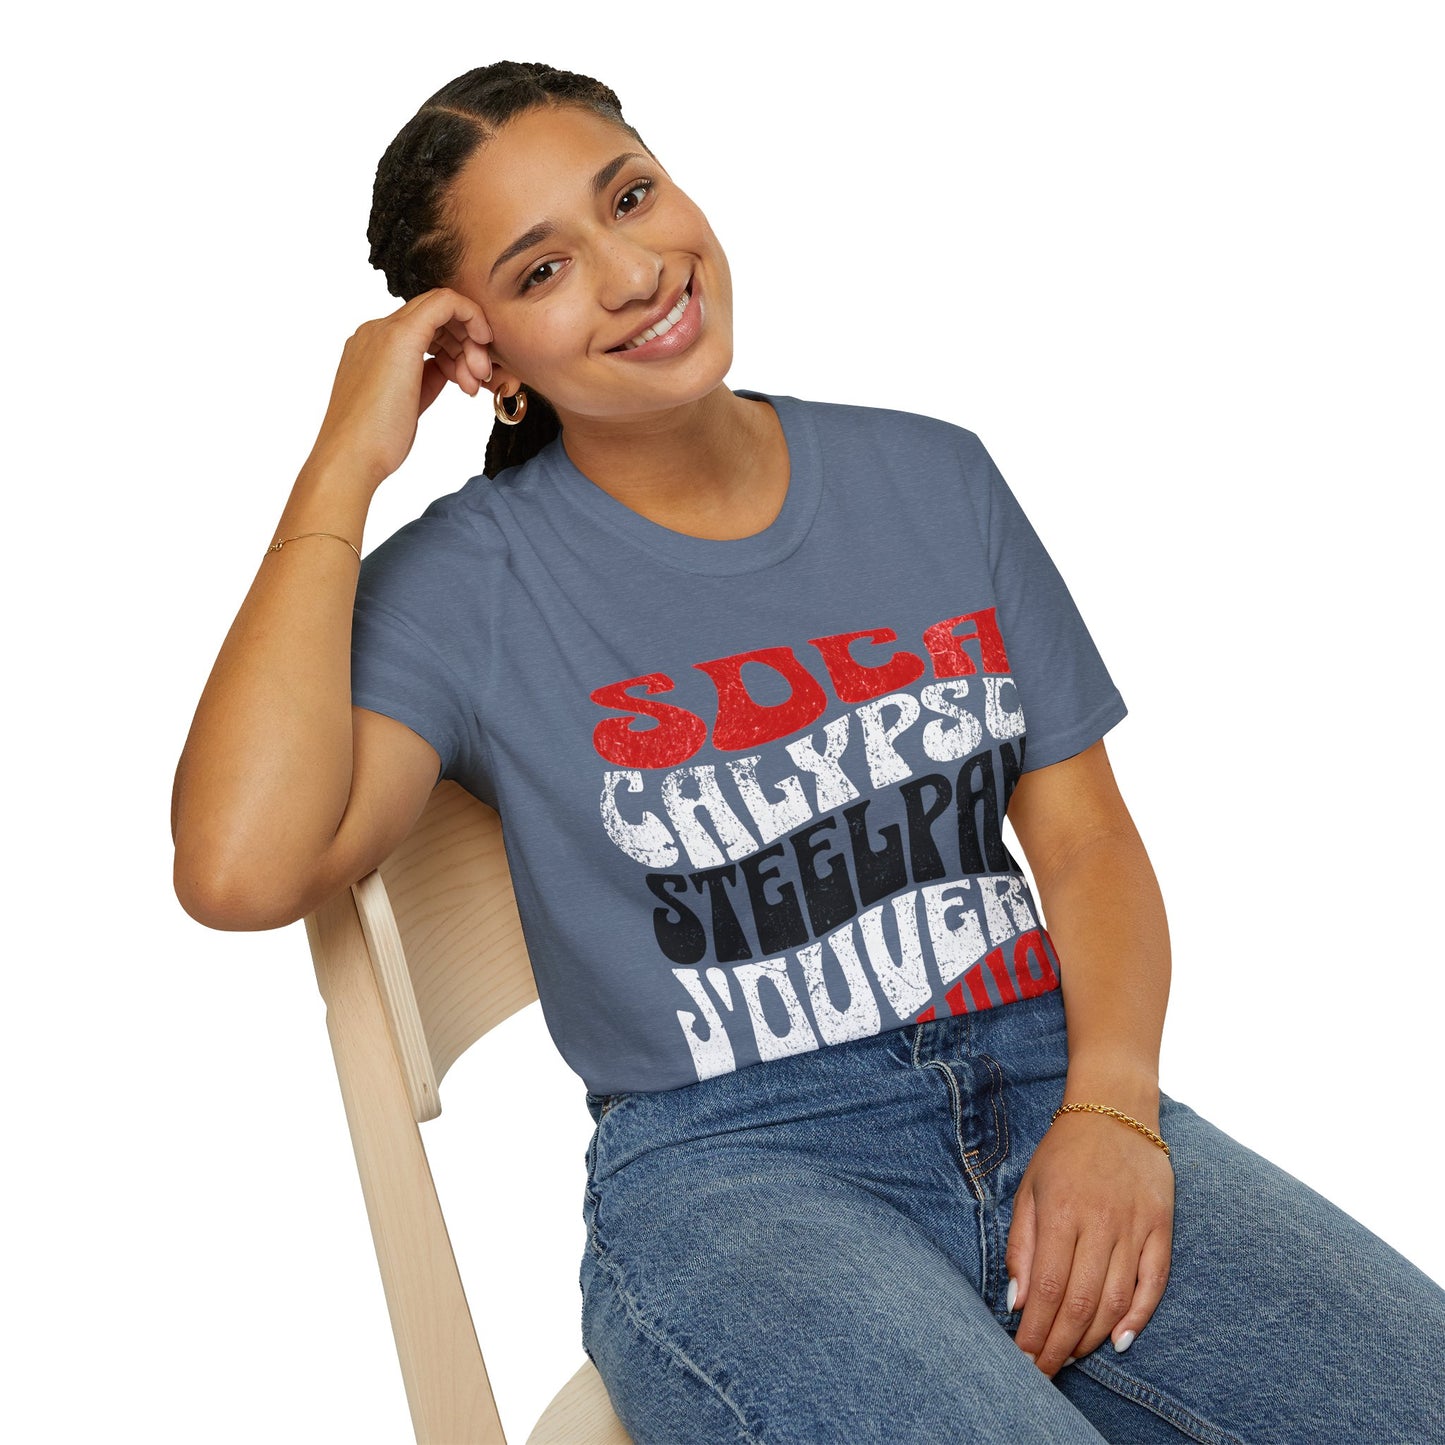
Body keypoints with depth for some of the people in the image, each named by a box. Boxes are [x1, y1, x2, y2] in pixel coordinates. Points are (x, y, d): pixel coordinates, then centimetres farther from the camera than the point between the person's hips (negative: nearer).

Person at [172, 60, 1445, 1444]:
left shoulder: (931, 477, 11)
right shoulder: (470, 582, -1)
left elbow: (1084, 831, 10)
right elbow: (241, 869, -18)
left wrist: (1110, 1107, -8)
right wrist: (343, 464, -11)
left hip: (1046, 1094, 4)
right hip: (727, 1171, -3)